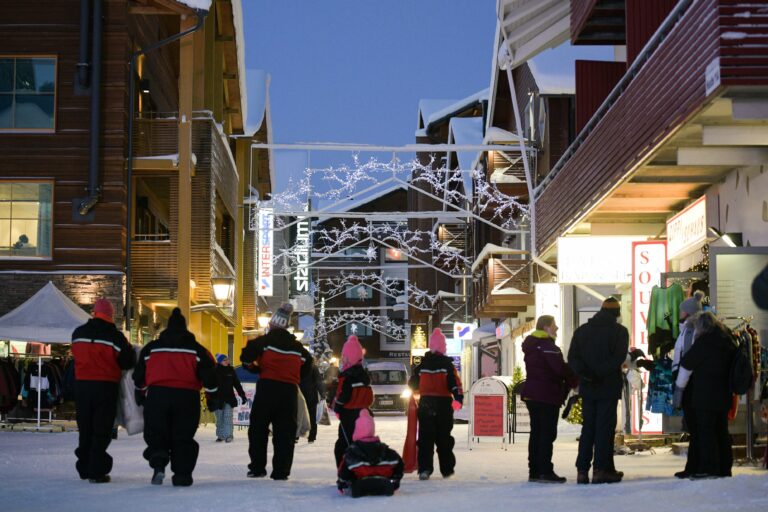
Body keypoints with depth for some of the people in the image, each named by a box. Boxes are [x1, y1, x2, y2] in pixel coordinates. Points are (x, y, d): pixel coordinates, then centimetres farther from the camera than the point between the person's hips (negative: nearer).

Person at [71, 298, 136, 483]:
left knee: (85, 428, 15)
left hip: (82, 385, 4)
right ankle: (96, 472, -3)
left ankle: (85, 469, 21)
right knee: (102, 430, 1)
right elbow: (128, 362, -6)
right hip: (106, 386, -4)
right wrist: (129, 349, 14)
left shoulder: (78, 334, 4)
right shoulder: (115, 336, -11)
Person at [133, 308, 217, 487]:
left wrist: (141, 396, 29)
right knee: (183, 437, 9)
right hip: (186, 397, 0)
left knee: (155, 434, 10)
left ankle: (158, 463, -14)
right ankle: (182, 474, 4)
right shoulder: (196, 349, 8)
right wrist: (212, 395, 13)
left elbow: (139, 376, 17)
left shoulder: (151, 348, 13)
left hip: (157, 396, 0)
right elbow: (208, 374, 2)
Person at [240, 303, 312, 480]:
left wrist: (255, 366, 9)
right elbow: (307, 364, 22)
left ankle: (257, 468, 5)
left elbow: (246, 356, -9)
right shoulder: (297, 346, 13)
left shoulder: (265, 340, -2)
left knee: (258, 429, 8)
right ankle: (281, 471, 3)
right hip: (290, 390, 3)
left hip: (267, 388, -3)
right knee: (285, 432, 7)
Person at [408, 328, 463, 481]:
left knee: (425, 437, 3)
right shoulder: (447, 364, -6)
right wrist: (458, 399, -21)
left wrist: (413, 390, 36)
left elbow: (413, 383, 16)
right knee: (444, 437, 8)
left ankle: (424, 469, -9)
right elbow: (455, 382, -17)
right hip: (443, 404, -2)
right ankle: (447, 469, 13)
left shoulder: (422, 365, 5)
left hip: (425, 403, 2)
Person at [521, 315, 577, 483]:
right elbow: (561, 368, -21)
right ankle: (545, 472, -8)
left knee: (536, 432, 11)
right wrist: (573, 381, -3)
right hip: (547, 395, -9)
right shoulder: (548, 346, -14)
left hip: (531, 394, 9)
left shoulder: (531, 345, 15)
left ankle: (534, 471, 13)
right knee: (548, 433, -6)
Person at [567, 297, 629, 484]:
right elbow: (618, 358, -16)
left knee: (587, 427, 10)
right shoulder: (619, 331, -3)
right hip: (609, 386, -4)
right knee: (605, 427, 0)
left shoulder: (582, 330, 10)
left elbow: (572, 357, -1)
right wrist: (600, 373, -16)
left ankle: (582, 470, 6)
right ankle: (601, 469, -4)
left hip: (587, 387, 4)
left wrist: (586, 374, -10)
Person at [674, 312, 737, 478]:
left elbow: (686, 364, -6)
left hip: (704, 395, -7)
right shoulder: (728, 342, 9)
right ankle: (724, 467, 15)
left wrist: (679, 388, 4)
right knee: (721, 430, 12)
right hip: (724, 394, 7)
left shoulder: (703, 342, -11)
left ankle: (708, 468, -8)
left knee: (705, 430, -4)